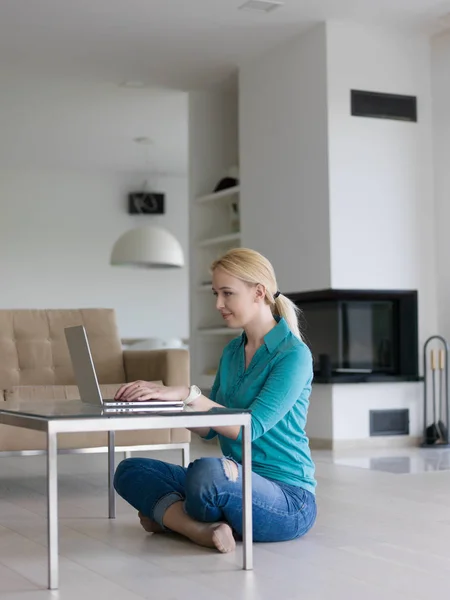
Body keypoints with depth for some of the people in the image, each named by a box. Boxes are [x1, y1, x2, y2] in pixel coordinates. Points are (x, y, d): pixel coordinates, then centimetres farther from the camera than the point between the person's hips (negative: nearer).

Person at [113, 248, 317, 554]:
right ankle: (204, 530, -20)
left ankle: (169, 514, -7)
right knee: (130, 471, -2)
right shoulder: (232, 351, 13)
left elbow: (250, 428, -22)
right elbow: (209, 427, 13)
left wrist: (188, 394, -25)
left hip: (288, 500, -8)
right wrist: (162, 397, -3)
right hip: (240, 486, 8)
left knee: (208, 471, -38)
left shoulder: (294, 354, -12)